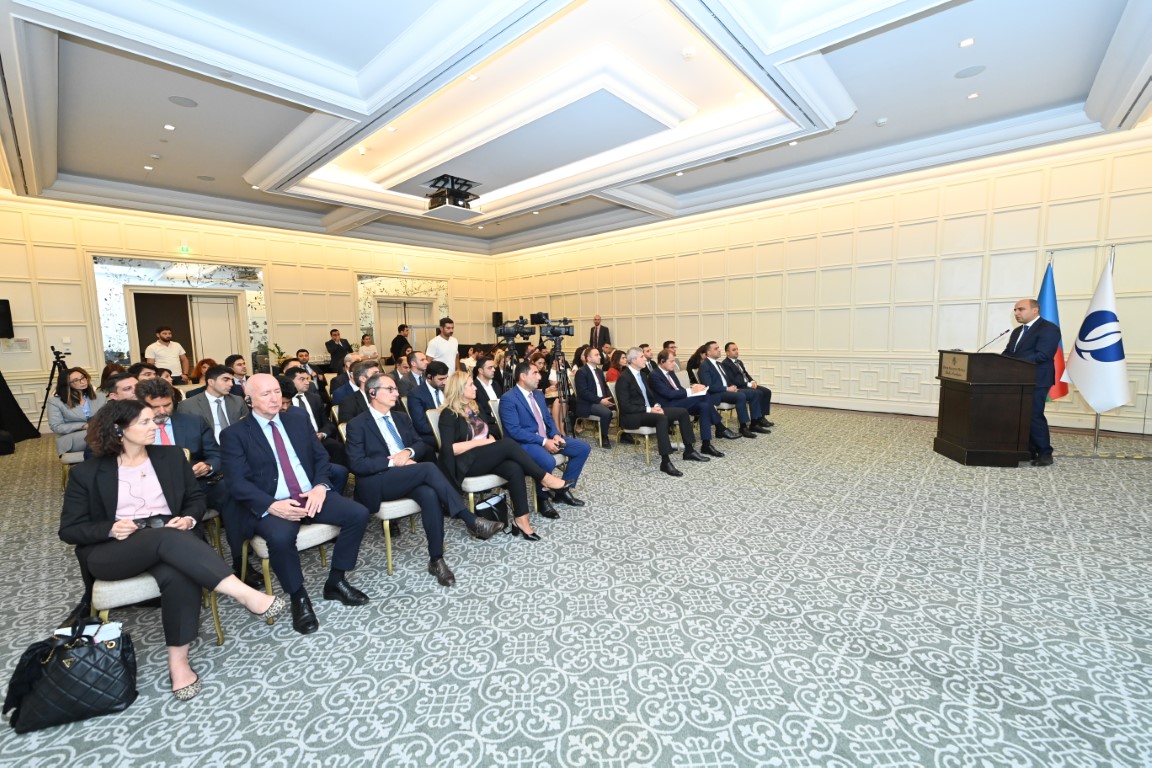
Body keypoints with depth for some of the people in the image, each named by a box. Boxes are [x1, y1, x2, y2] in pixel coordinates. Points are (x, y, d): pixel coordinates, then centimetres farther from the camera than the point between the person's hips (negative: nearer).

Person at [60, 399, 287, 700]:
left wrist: (189, 518, -9)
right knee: (166, 538, -37)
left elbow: (196, 498, 13)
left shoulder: (171, 456, 11)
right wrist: (110, 529, -15)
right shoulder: (86, 473, 5)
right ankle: (246, 594, -44)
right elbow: (69, 529, 5)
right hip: (111, 552, -2)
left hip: (170, 542, 2)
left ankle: (178, 659, -24)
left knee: (178, 573, -35)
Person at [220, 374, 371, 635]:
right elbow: (238, 483, -8)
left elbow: (321, 456, 11)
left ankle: (335, 582, 4)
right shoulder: (234, 434, -1)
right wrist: (271, 506, -24)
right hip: (272, 505, -4)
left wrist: (320, 487, -9)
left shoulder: (298, 419, 11)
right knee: (280, 537, -35)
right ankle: (299, 597, -7)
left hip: (311, 496, 4)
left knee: (358, 514, -17)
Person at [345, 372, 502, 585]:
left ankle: (436, 559, -23)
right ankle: (471, 521, -27)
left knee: (430, 495, -31)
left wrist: (409, 452, -9)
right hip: (378, 483, -5)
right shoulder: (357, 424, 0)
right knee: (429, 468, -31)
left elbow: (422, 444, 14)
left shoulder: (401, 417, 18)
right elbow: (357, 464, -10)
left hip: (411, 477, 5)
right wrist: (393, 462, -19)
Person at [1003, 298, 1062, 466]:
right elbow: (1008, 353, 14)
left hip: (1036, 381, -8)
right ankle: (1029, 450, 18)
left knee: (1034, 416, -7)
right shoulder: (1017, 331, 20)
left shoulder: (1049, 328, -7)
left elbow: (1041, 355, -18)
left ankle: (1044, 453, 4)